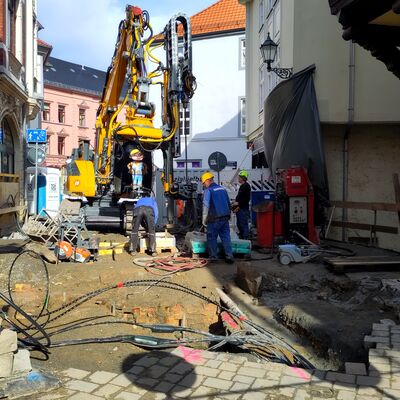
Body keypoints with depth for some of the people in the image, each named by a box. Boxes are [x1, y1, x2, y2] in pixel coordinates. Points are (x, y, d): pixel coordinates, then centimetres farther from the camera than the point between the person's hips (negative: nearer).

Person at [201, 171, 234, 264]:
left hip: (214, 219, -6)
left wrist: (204, 220, -6)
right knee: (226, 237, 8)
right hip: (225, 218, 6)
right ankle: (229, 256, 4)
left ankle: (213, 257, 9)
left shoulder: (208, 190, -8)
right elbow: (228, 204, 19)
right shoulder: (222, 189, 14)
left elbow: (206, 206, -14)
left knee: (212, 238, 6)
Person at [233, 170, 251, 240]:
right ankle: (241, 237, 25)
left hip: (244, 209, -10)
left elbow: (247, 199, -20)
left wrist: (238, 203, -19)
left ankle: (246, 238, -3)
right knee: (239, 224, 16)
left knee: (244, 225, -7)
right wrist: (236, 201, 10)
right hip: (240, 210, 10)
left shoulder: (246, 186, -13)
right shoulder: (242, 186, 18)